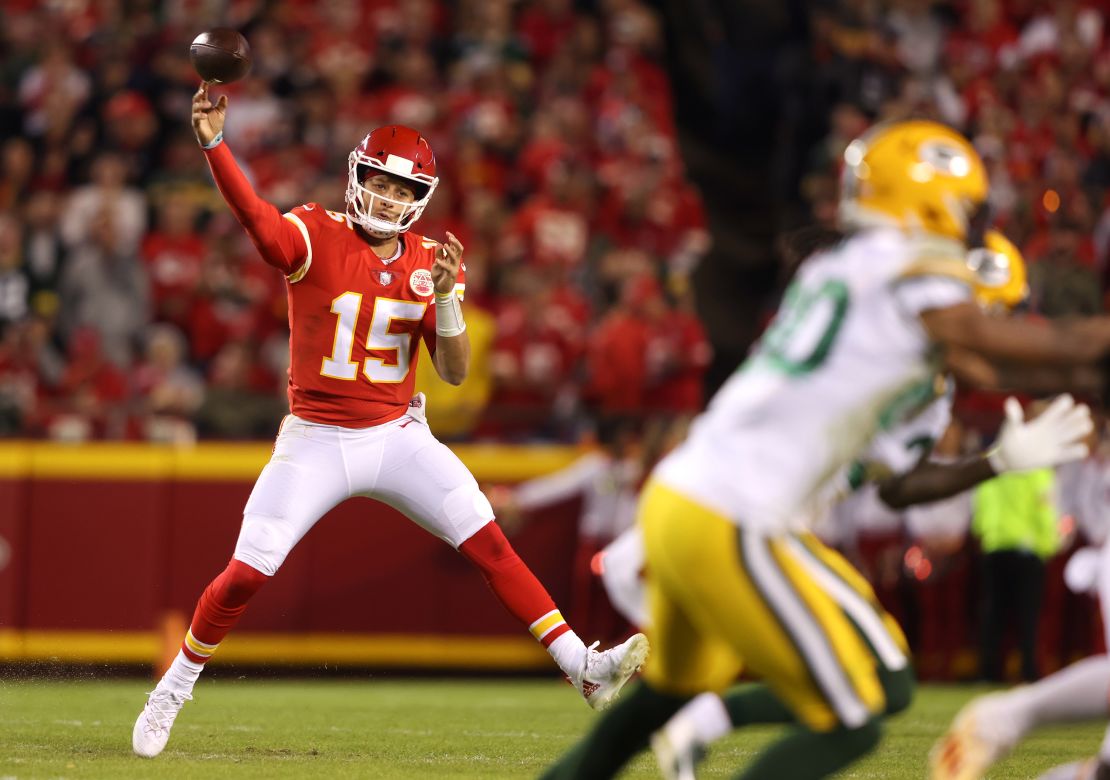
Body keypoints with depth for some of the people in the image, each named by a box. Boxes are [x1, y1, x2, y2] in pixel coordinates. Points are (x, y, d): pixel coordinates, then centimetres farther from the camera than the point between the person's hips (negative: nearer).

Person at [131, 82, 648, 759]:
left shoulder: (430, 264, 0)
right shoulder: (314, 238, -10)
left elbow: (455, 372, -2)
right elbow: (256, 216, -32)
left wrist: (446, 298, -20)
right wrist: (213, 142, -48)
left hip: (398, 436, 2)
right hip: (316, 441, -2)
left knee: (489, 543, -9)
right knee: (246, 573, -6)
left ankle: (583, 668, -8)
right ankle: (176, 688, 16)